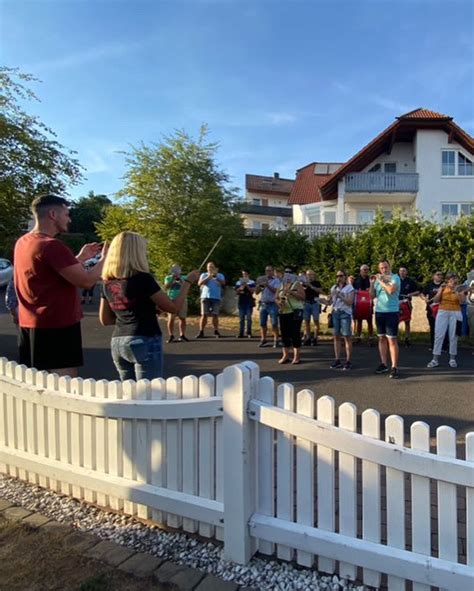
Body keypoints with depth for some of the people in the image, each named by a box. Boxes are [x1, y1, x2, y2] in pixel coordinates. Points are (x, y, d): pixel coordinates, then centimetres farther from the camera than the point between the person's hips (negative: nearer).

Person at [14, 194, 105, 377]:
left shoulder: (23, 242, 11)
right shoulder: (52, 245, -19)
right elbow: (86, 281, -21)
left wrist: (81, 258, 17)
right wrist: (104, 258, -5)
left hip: (29, 325, 10)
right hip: (57, 326, -10)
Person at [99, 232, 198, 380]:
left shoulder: (108, 283, 6)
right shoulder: (143, 279, -13)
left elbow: (105, 320, 15)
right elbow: (174, 307, -6)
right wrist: (188, 281, 5)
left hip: (118, 343, 7)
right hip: (145, 342, -7)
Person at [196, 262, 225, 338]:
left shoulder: (220, 275, 11)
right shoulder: (204, 275, 12)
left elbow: (223, 283, -8)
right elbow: (199, 283, -5)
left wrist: (216, 276, -21)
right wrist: (208, 277, -15)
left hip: (216, 298, 0)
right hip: (205, 297, 0)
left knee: (215, 315, -2)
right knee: (204, 315, -4)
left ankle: (216, 332, 5)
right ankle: (201, 332, -4)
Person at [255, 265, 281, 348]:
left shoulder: (276, 280, -1)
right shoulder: (262, 280, 14)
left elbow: (275, 290, -16)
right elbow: (256, 292, 10)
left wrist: (267, 285, -22)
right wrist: (259, 285, -7)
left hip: (272, 304, -5)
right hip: (263, 304, 5)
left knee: (274, 324, -5)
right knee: (262, 323, 6)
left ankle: (276, 340, 0)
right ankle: (263, 339, 16)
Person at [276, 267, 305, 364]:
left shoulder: (297, 284, -1)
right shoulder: (281, 285, 14)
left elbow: (302, 297, -12)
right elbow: (276, 297, 14)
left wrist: (291, 292, -21)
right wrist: (278, 302, -9)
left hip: (295, 312, -5)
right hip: (283, 312, 6)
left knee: (295, 333, -5)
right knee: (284, 334, 7)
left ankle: (297, 356, 2)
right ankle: (285, 355, 16)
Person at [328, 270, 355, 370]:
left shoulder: (349, 287, -2)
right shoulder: (334, 287, 14)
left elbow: (350, 302, -11)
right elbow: (330, 302, 13)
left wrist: (340, 296, -19)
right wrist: (330, 297, -7)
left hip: (345, 313, -5)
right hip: (335, 313, 5)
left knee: (347, 337, -4)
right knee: (336, 336, 6)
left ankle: (348, 361, -1)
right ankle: (337, 360, 11)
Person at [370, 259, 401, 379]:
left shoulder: (395, 277, -6)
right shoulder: (378, 279, 11)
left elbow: (391, 290, -24)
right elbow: (372, 295, 12)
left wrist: (380, 281, -13)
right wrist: (372, 283, -1)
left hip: (392, 312, -6)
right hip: (379, 312, 6)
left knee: (392, 339, -7)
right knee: (382, 338, 10)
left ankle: (394, 367, -6)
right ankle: (384, 364, 19)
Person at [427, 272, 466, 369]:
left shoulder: (460, 289, 1)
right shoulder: (443, 288, 3)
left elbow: (462, 301, -14)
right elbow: (435, 300, -3)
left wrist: (456, 291, -23)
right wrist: (441, 290, -12)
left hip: (455, 314, 0)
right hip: (442, 313, 0)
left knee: (453, 336, 4)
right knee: (439, 335, -3)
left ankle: (452, 359, 14)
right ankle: (435, 359, -1)